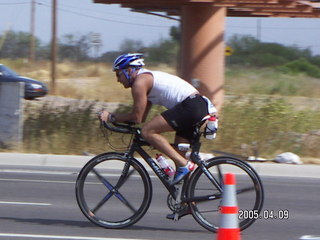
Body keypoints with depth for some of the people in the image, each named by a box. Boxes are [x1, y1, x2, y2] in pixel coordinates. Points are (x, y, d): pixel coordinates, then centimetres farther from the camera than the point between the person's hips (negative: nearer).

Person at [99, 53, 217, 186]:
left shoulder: (140, 82, -5)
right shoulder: (148, 78, 26)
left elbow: (137, 117, -8)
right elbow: (141, 117, 25)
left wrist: (111, 116, 3)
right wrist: (111, 118, 19)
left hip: (190, 107, -10)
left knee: (147, 131, -13)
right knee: (178, 154, 14)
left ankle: (184, 165, -15)